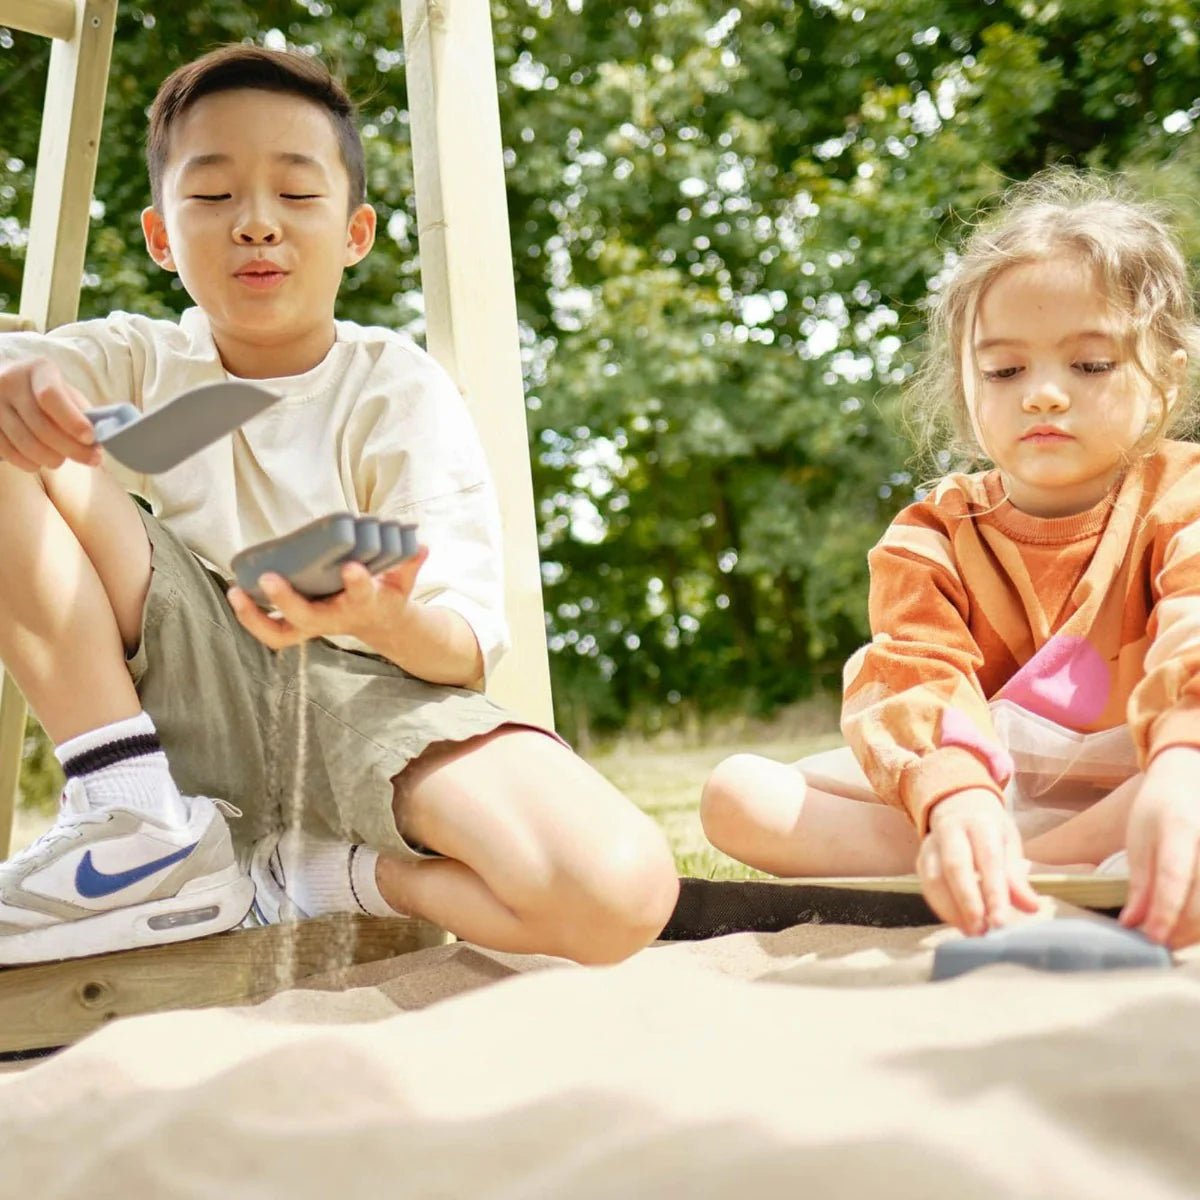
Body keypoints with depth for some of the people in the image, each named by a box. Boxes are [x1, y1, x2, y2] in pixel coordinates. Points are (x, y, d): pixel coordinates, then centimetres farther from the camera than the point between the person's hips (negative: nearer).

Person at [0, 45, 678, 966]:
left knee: (623, 893, -30)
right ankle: (143, 823, -14)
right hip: (195, 689, 3)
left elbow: (468, 652, -13)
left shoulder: (401, 392, -6)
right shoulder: (143, 360, 3)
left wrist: (384, 617, -36)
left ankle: (314, 873, -5)